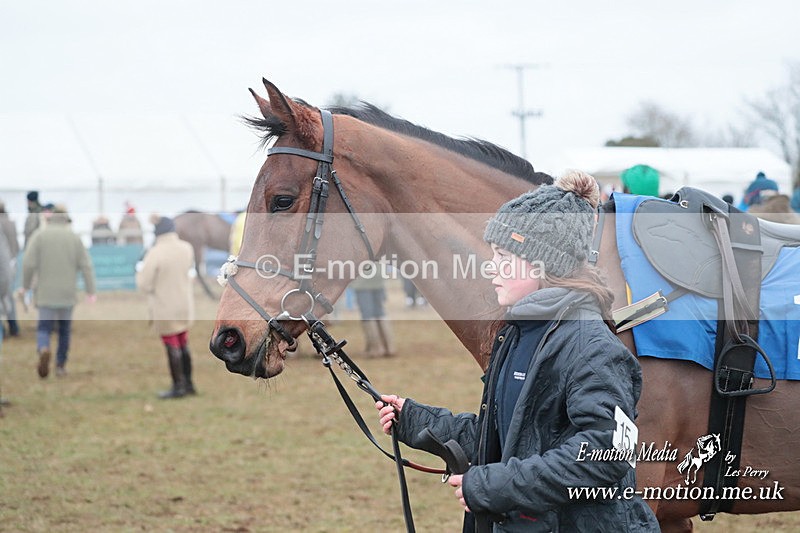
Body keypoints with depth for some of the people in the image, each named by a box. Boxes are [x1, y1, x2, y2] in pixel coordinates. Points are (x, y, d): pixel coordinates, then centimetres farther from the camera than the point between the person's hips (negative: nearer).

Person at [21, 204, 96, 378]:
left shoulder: (40, 234, -3)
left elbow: (29, 263, -10)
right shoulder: (74, 237, 1)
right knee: (65, 328, 19)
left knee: (44, 329, 5)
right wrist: (91, 292, -4)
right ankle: (61, 365, 20)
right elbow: (86, 266, -5)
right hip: (67, 293, 1)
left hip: (46, 293, -1)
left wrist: (26, 285, 4)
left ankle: (43, 351, -26)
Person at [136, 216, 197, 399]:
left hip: (164, 309, -6)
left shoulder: (155, 254, -20)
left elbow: (143, 284, -17)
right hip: (184, 305, 6)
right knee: (183, 344, 18)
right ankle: (188, 384, 24)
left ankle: (178, 386, 7)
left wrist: (140, 269, 2)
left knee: (172, 347, 2)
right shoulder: (187, 249, -2)